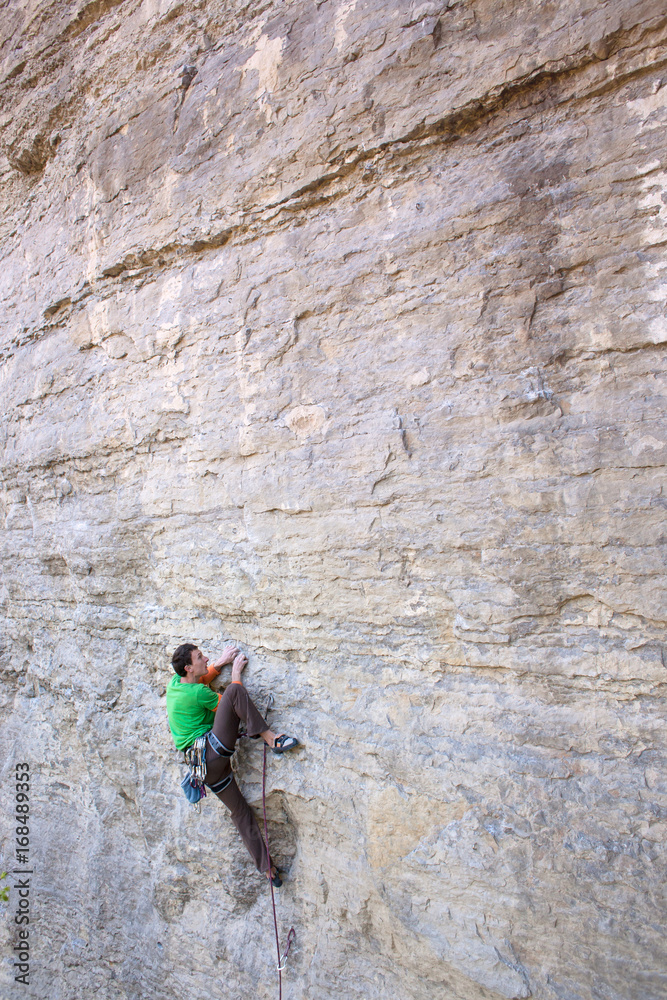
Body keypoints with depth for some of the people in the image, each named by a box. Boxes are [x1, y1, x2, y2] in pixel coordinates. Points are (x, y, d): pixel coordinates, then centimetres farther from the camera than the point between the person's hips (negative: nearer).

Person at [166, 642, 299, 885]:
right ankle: (270, 738, -22)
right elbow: (230, 702, -1)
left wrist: (220, 663, 22)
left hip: (205, 766, 9)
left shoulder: (175, 683, 9)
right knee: (234, 691, -17)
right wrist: (236, 673, 9)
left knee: (240, 810, 13)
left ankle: (264, 865, 15)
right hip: (213, 751, -9)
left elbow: (199, 681, 31)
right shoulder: (197, 693, -14)